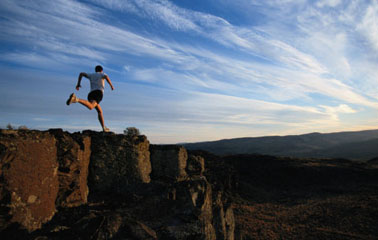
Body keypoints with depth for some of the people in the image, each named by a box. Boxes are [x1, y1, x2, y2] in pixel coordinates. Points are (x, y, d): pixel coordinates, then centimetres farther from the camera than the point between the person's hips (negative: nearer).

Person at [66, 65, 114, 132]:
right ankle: (76, 99, -52)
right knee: (90, 107, -31)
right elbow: (106, 77, -4)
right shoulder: (102, 74, 21)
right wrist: (111, 85, 3)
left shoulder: (91, 75, 33)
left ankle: (104, 128, 14)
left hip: (91, 94, 6)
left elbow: (81, 74, 18)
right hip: (98, 93, -6)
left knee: (100, 111, 18)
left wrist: (78, 84, 18)